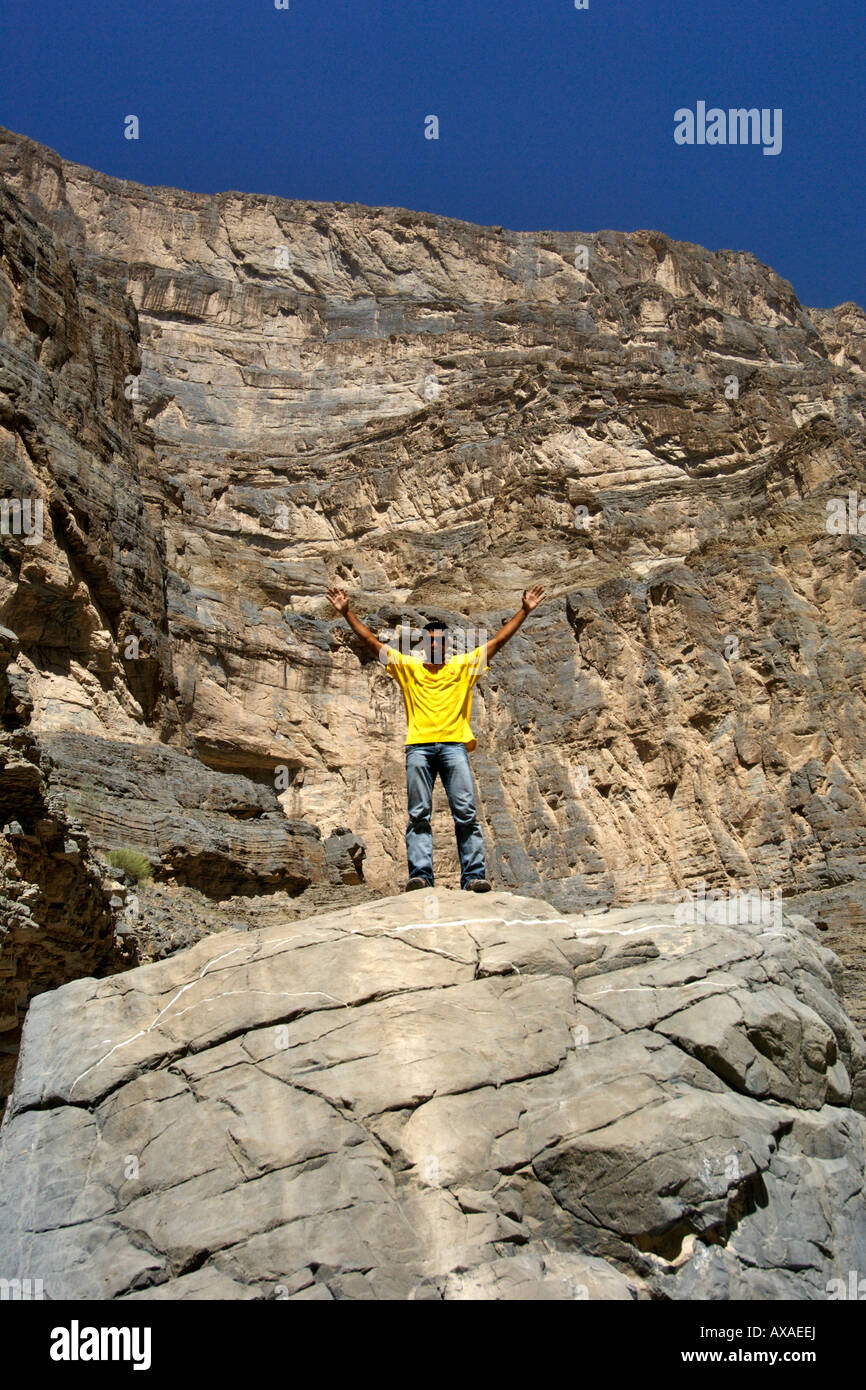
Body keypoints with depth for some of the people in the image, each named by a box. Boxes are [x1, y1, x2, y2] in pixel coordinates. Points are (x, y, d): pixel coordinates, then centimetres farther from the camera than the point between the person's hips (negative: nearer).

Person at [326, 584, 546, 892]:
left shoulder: (463, 665, 19)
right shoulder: (407, 666, 18)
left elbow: (499, 639, 17)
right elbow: (371, 641, 16)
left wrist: (524, 610, 13)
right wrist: (347, 613, 10)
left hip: (454, 745, 0)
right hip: (419, 747, 0)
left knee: (466, 813, -9)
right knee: (419, 815, -7)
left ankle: (474, 876, -13)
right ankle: (420, 875, -14)